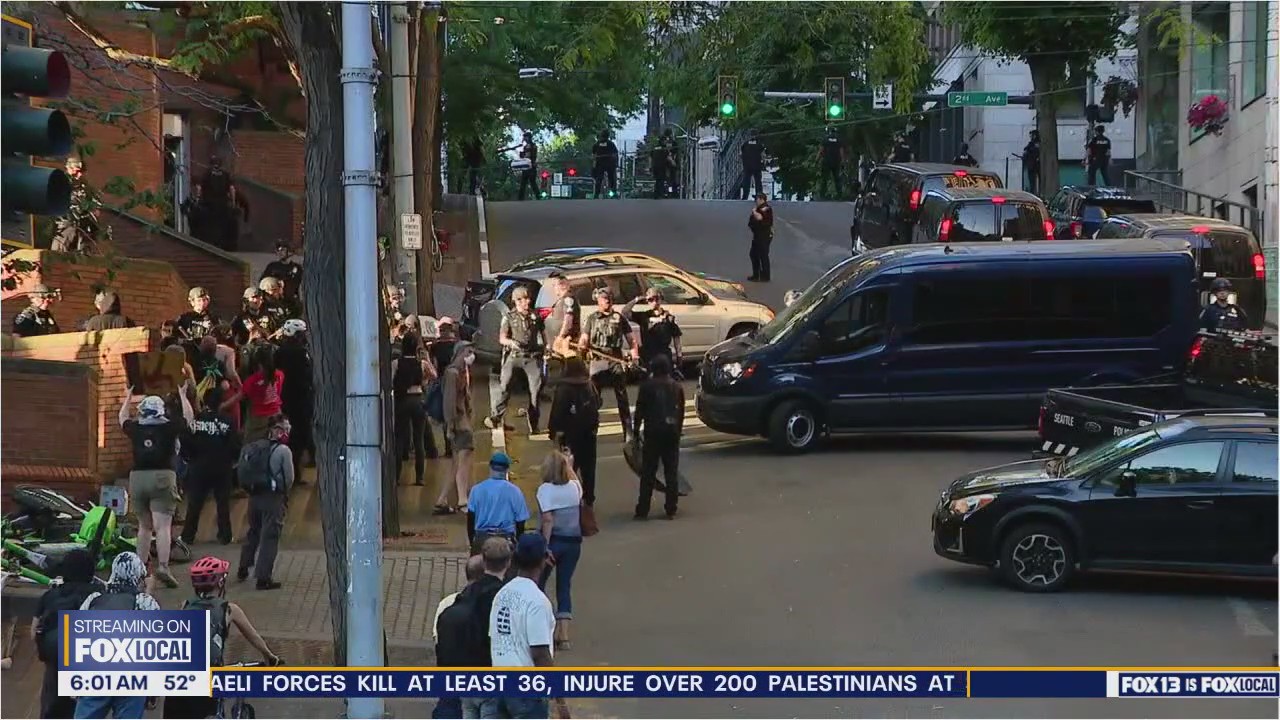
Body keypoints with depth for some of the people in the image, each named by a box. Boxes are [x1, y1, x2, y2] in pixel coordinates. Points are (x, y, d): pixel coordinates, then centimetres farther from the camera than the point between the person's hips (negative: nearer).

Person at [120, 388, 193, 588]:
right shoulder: (169, 428, -1)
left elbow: (122, 418, 29)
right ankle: (163, 567, -22)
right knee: (163, 526, -9)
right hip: (163, 477, -4)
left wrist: (128, 398, 43)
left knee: (144, 526, 18)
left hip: (137, 478, 4)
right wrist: (183, 396, 31)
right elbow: (189, 416, 17)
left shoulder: (135, 429, 6)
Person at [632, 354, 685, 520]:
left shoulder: (647, 386, -4)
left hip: (653, 432, -3)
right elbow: (681, 412, 11)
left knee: (648, 472, -1)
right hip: (672, 432, 3)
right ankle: (671, 510, 5)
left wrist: (636, 431, 3)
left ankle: (643, 510, -2)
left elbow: (640, 411, -4)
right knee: (672, 472, 6)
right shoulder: (677, 387, 9)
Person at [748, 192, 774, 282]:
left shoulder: (766, 208, -15)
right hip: (758, 235, 11)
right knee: (754, 254, 17)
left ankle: (765, 277, -3)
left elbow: (759, 217, -31)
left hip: (764, 236, -11)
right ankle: (756, 275, 26)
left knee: (763, 256, -7)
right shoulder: (760, 208, 18)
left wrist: (754, 211, -15)